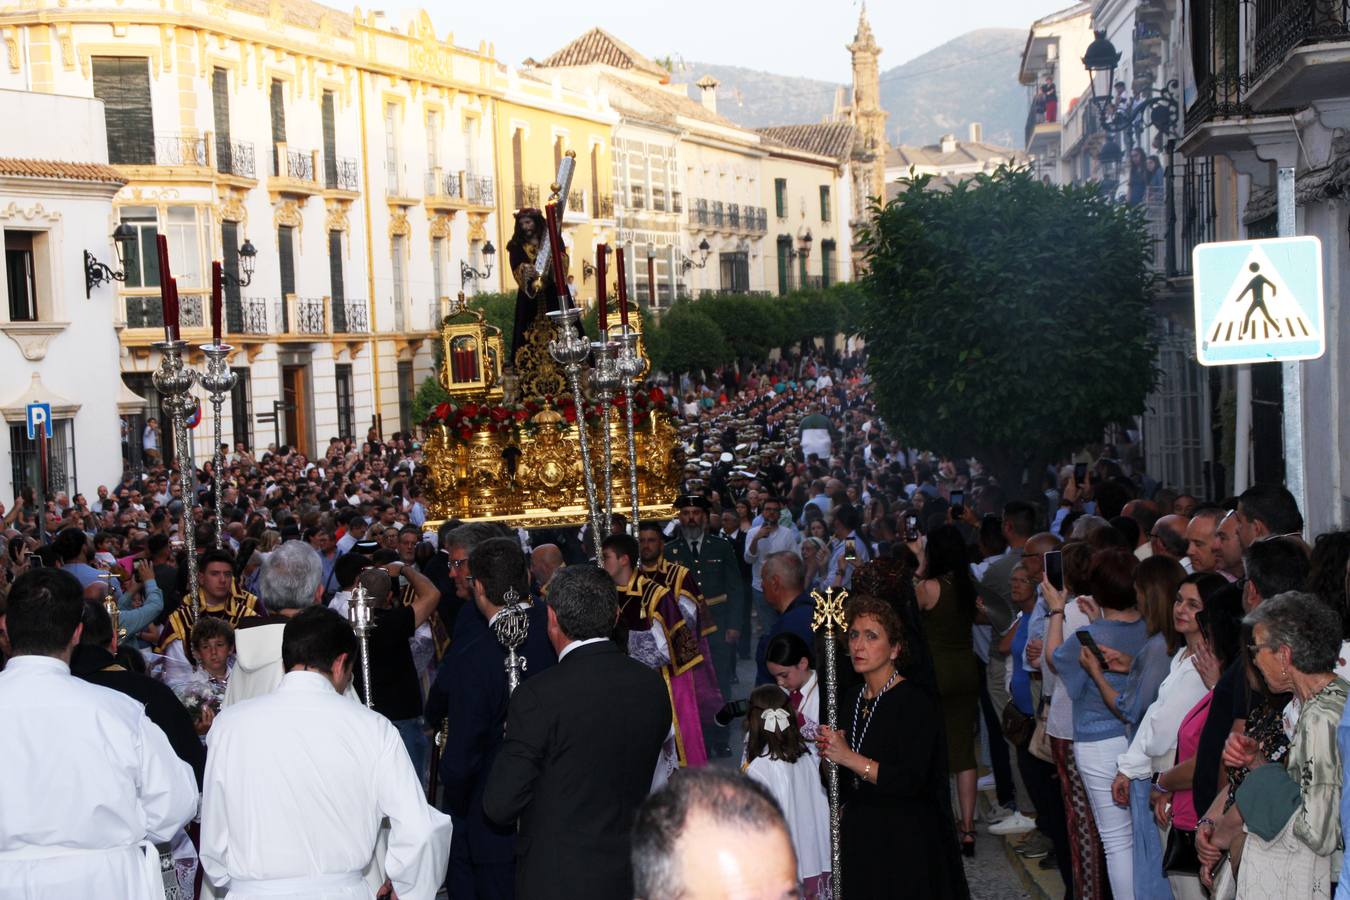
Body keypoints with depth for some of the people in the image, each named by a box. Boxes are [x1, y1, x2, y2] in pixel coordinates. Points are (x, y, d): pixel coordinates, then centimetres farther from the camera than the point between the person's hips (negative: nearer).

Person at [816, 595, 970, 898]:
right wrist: (828, 754, -5)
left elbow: (912, 781, -22)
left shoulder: (916, 702, -14)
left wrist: (850, 758, -23)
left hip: (906, 841, -6)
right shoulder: (850, 700, 9)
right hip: (859, 836, 6)